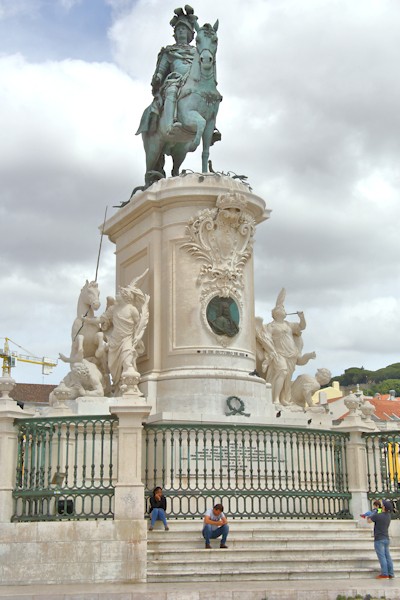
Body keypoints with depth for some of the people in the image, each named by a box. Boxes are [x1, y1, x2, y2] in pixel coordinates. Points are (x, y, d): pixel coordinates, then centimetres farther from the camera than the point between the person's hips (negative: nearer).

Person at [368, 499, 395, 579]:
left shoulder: (377, 515, -18)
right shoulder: (389, 516, 5)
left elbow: (369, 521, -3)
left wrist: (371, 515, 12)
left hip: (379, 539, -7)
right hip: (386, 539, 7)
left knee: (382, 557, -5)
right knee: (387, 557, 8)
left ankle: (384, 574, -7)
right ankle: (391, 574, 8)